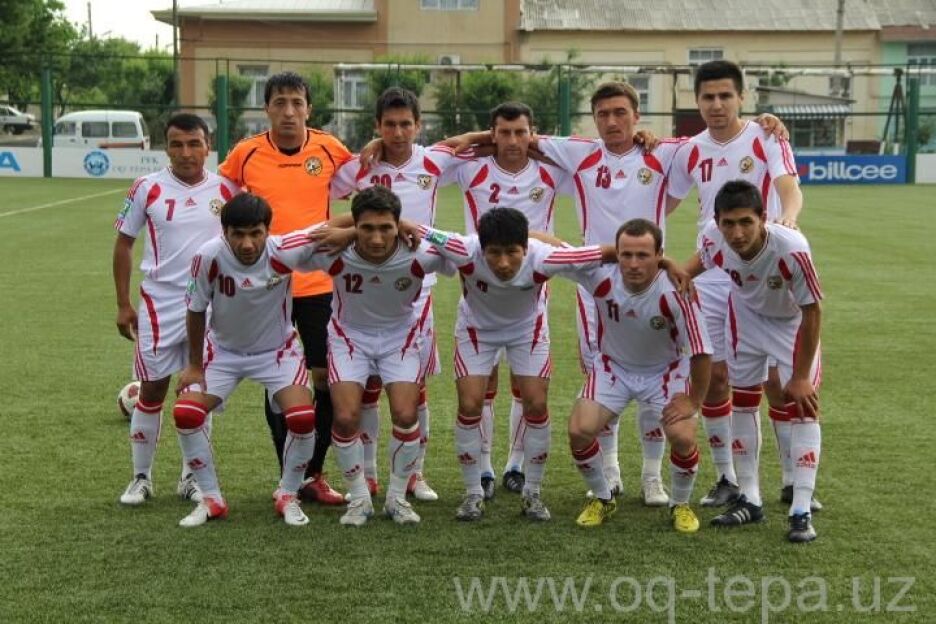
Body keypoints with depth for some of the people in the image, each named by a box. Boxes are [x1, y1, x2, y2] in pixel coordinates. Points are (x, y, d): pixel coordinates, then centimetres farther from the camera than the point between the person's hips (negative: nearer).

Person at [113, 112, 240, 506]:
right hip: (159, 306, -1)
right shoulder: (147, 189, -5)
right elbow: (124, 243, 3)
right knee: (152, 390, 5)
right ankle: (141, 477, 17)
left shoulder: (226, 190, -1)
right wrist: (123, 304, 0)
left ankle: (191, 478, 20)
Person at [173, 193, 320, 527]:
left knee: (303, 417, -19)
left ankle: (288, 496, 8)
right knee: (185, 413, -14)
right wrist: (195, 365, -2)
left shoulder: (285, 252, -30)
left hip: (278, 349, -1)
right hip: (222, 349, 1)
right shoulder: (208, 257, -28)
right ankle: (211, 499, 6)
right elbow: (196, 311, -10)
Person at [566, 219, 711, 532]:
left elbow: (700, 351, -23)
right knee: (579, 430, -12)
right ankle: (602, 499, 16)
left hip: (665, 371, -2)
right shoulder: (600, 275, -27)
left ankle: (680, 504, 12)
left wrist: (694, 400, -15)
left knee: (682, 437, -19)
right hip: (613, 366, 2)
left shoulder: (674, 293, -33)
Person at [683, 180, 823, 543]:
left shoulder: (792, 250, -42)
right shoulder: (713, 240, -30)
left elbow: (811, 311, -28)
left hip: (792, 322, -4)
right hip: (746, 315, 4)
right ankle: (750, 500, 23)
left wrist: (800, 375, -22)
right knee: (743, 401, 9)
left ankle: (801, 512, -7)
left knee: (802, 407, -12)